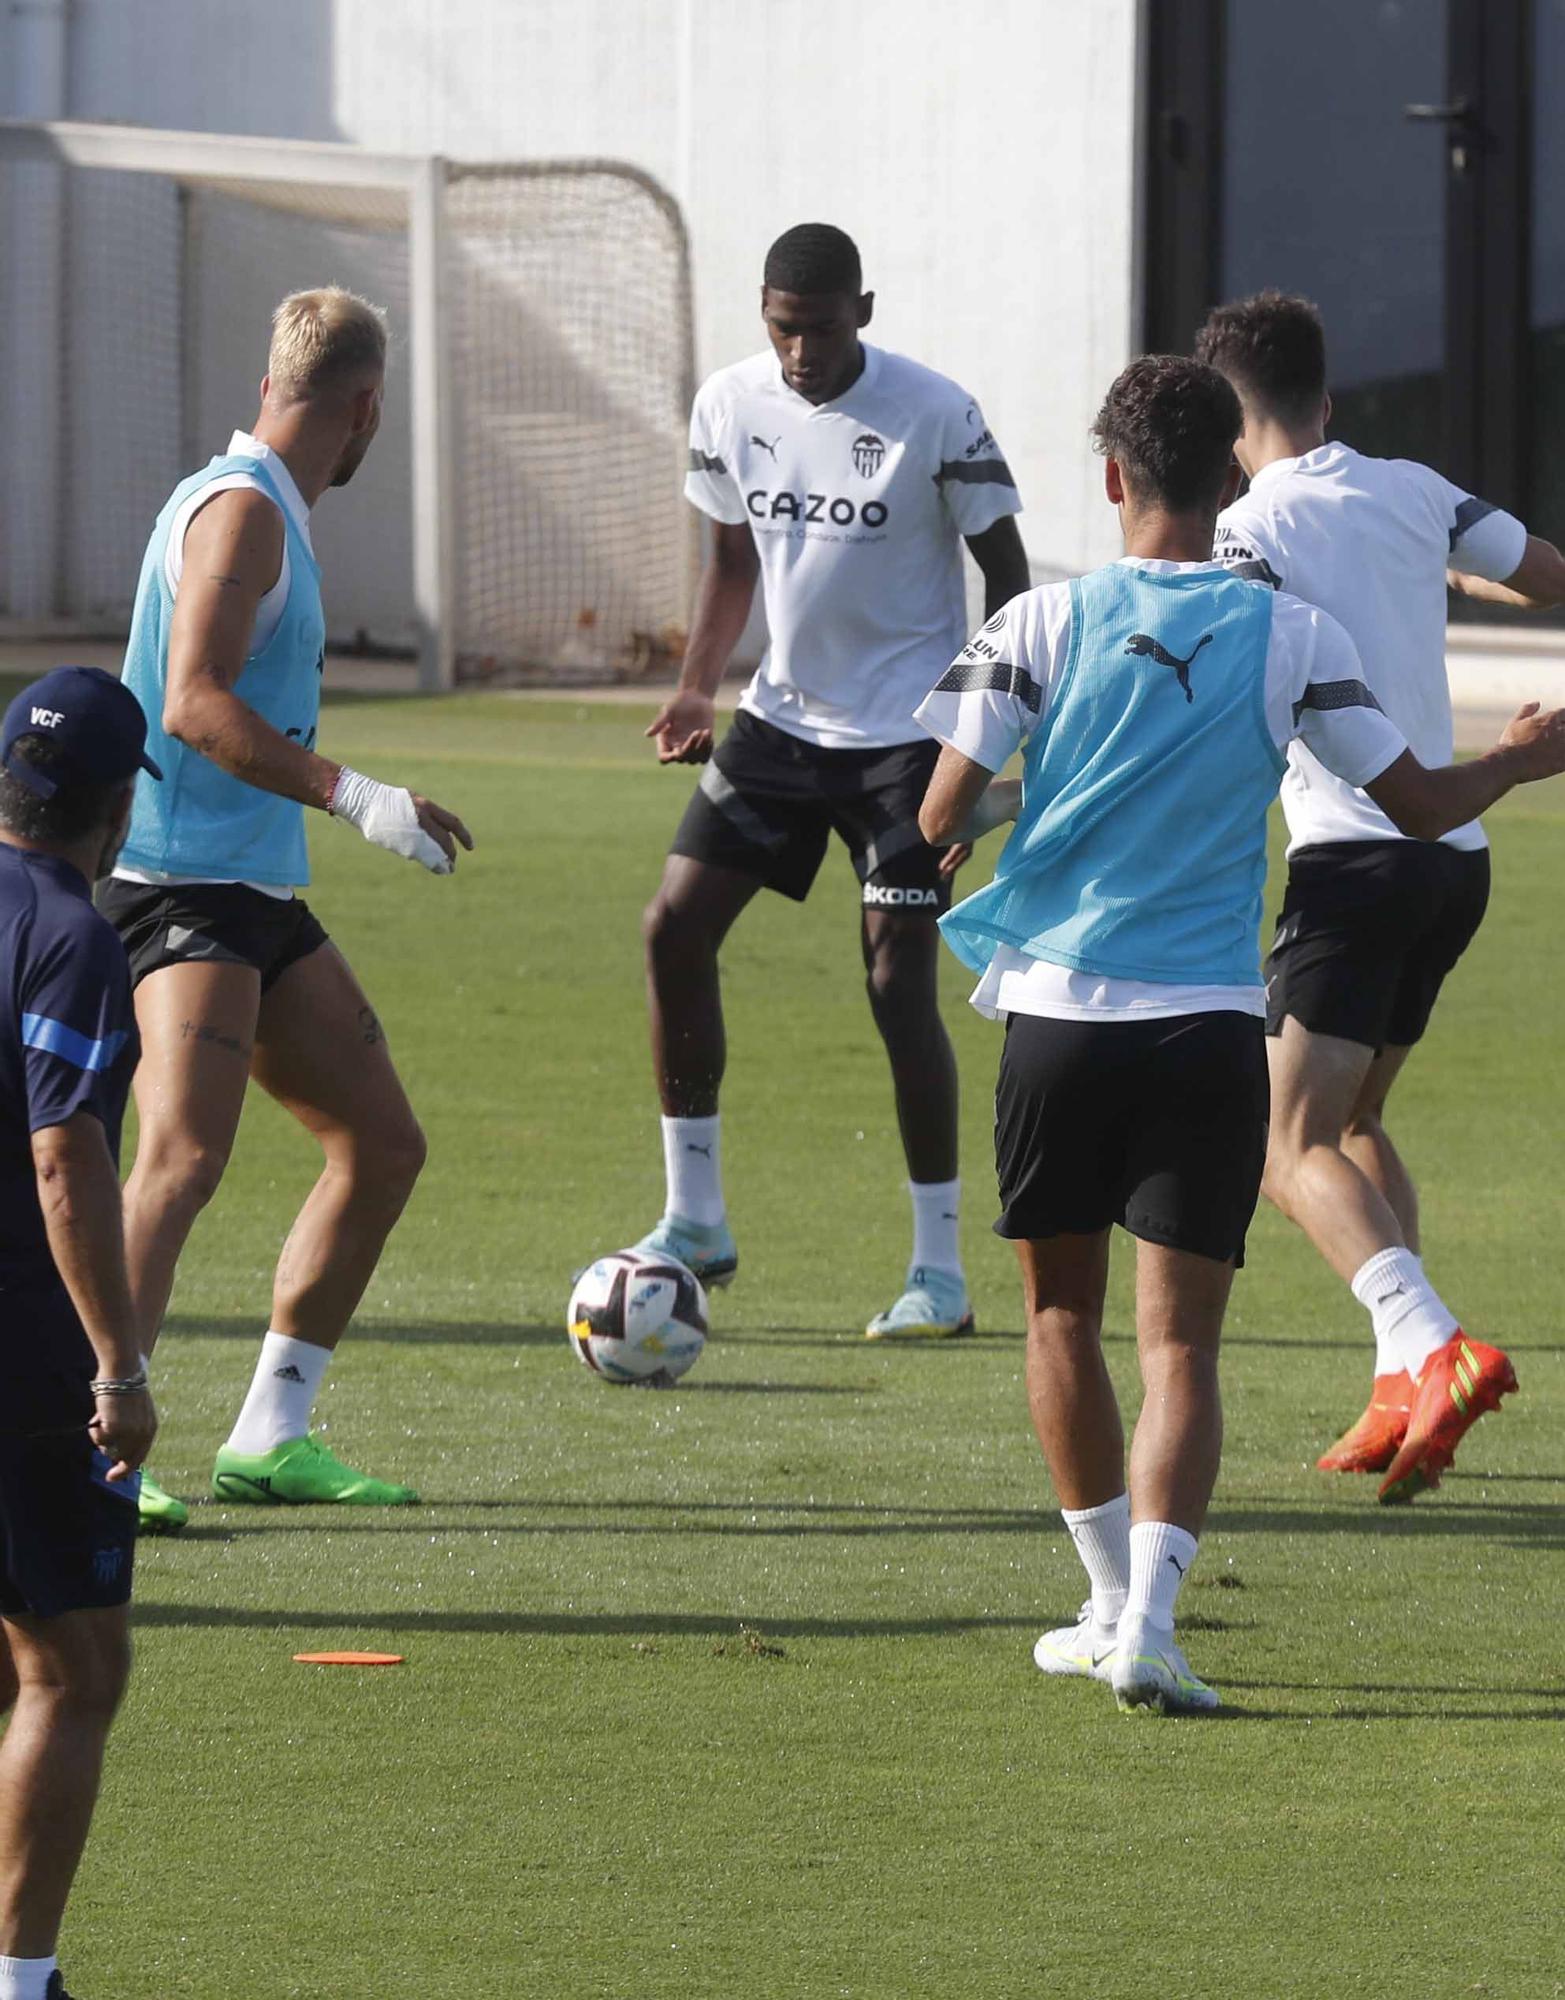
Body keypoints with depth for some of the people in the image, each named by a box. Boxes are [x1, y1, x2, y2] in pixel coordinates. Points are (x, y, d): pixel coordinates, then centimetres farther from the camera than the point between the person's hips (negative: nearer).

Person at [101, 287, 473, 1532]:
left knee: (384, 1145, 12)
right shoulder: (240, 510, -13)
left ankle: (271, 1438, 15)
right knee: (186, 1157, -23)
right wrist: (356, 798, -27)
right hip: (182, 885, -10)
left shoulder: (272, 513, 18)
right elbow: (194, 705, -23)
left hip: (257, 894, 10)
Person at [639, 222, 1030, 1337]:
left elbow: (1006, 573, -8)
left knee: (899, 981, -10)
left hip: (907, 731, -5)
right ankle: (695, 1223, 9)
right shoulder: (732, 407, 0)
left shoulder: (935, 417, -15)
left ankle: (940, 1270, -1)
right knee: (676, 928, -3)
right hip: (786, 717, 6)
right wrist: (697, 688, 2)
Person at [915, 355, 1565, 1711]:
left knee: (1064, 1311, 18)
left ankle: (1116, 1601, 25)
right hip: (1209, 1025, 0)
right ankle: (1146, 1621, -16)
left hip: (1058, 1010, 0)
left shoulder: (1042, 626, -3)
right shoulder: (1293, 637, -2)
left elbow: (942, 815, -4)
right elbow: (1421, 805, 4)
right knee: (1181, 1342, 0)